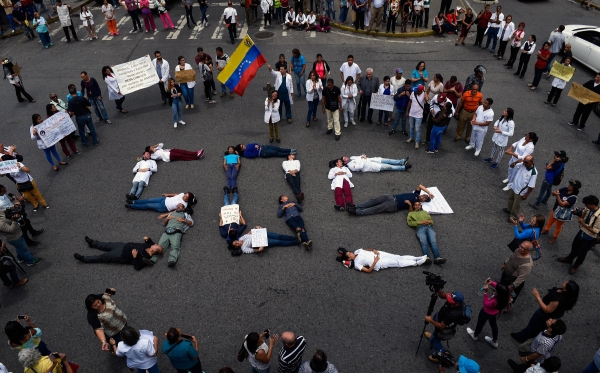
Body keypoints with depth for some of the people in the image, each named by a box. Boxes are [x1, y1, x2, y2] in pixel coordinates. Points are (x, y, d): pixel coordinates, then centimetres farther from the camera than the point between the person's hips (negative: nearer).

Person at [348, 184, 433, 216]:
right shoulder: (416, 194, 20)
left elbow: (411, 212, -11)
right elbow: (420, 185, 11)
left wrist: (410, 204, -25)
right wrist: (429, 193, 10)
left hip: (394, 206, -6)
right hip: (392, 197, 6)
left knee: (376, 209, -18)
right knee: (374, 200, -10)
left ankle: (357, 212, -24)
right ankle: (356, 207, -15)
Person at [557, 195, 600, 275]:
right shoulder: (587, 209, -14)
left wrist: (583, 224, -29)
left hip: (589, 238, -6)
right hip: (581, 232, 6)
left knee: (581, 253, 16)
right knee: (574, 246, 28)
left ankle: (576, 266, 41)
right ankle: (569, 258, 54)